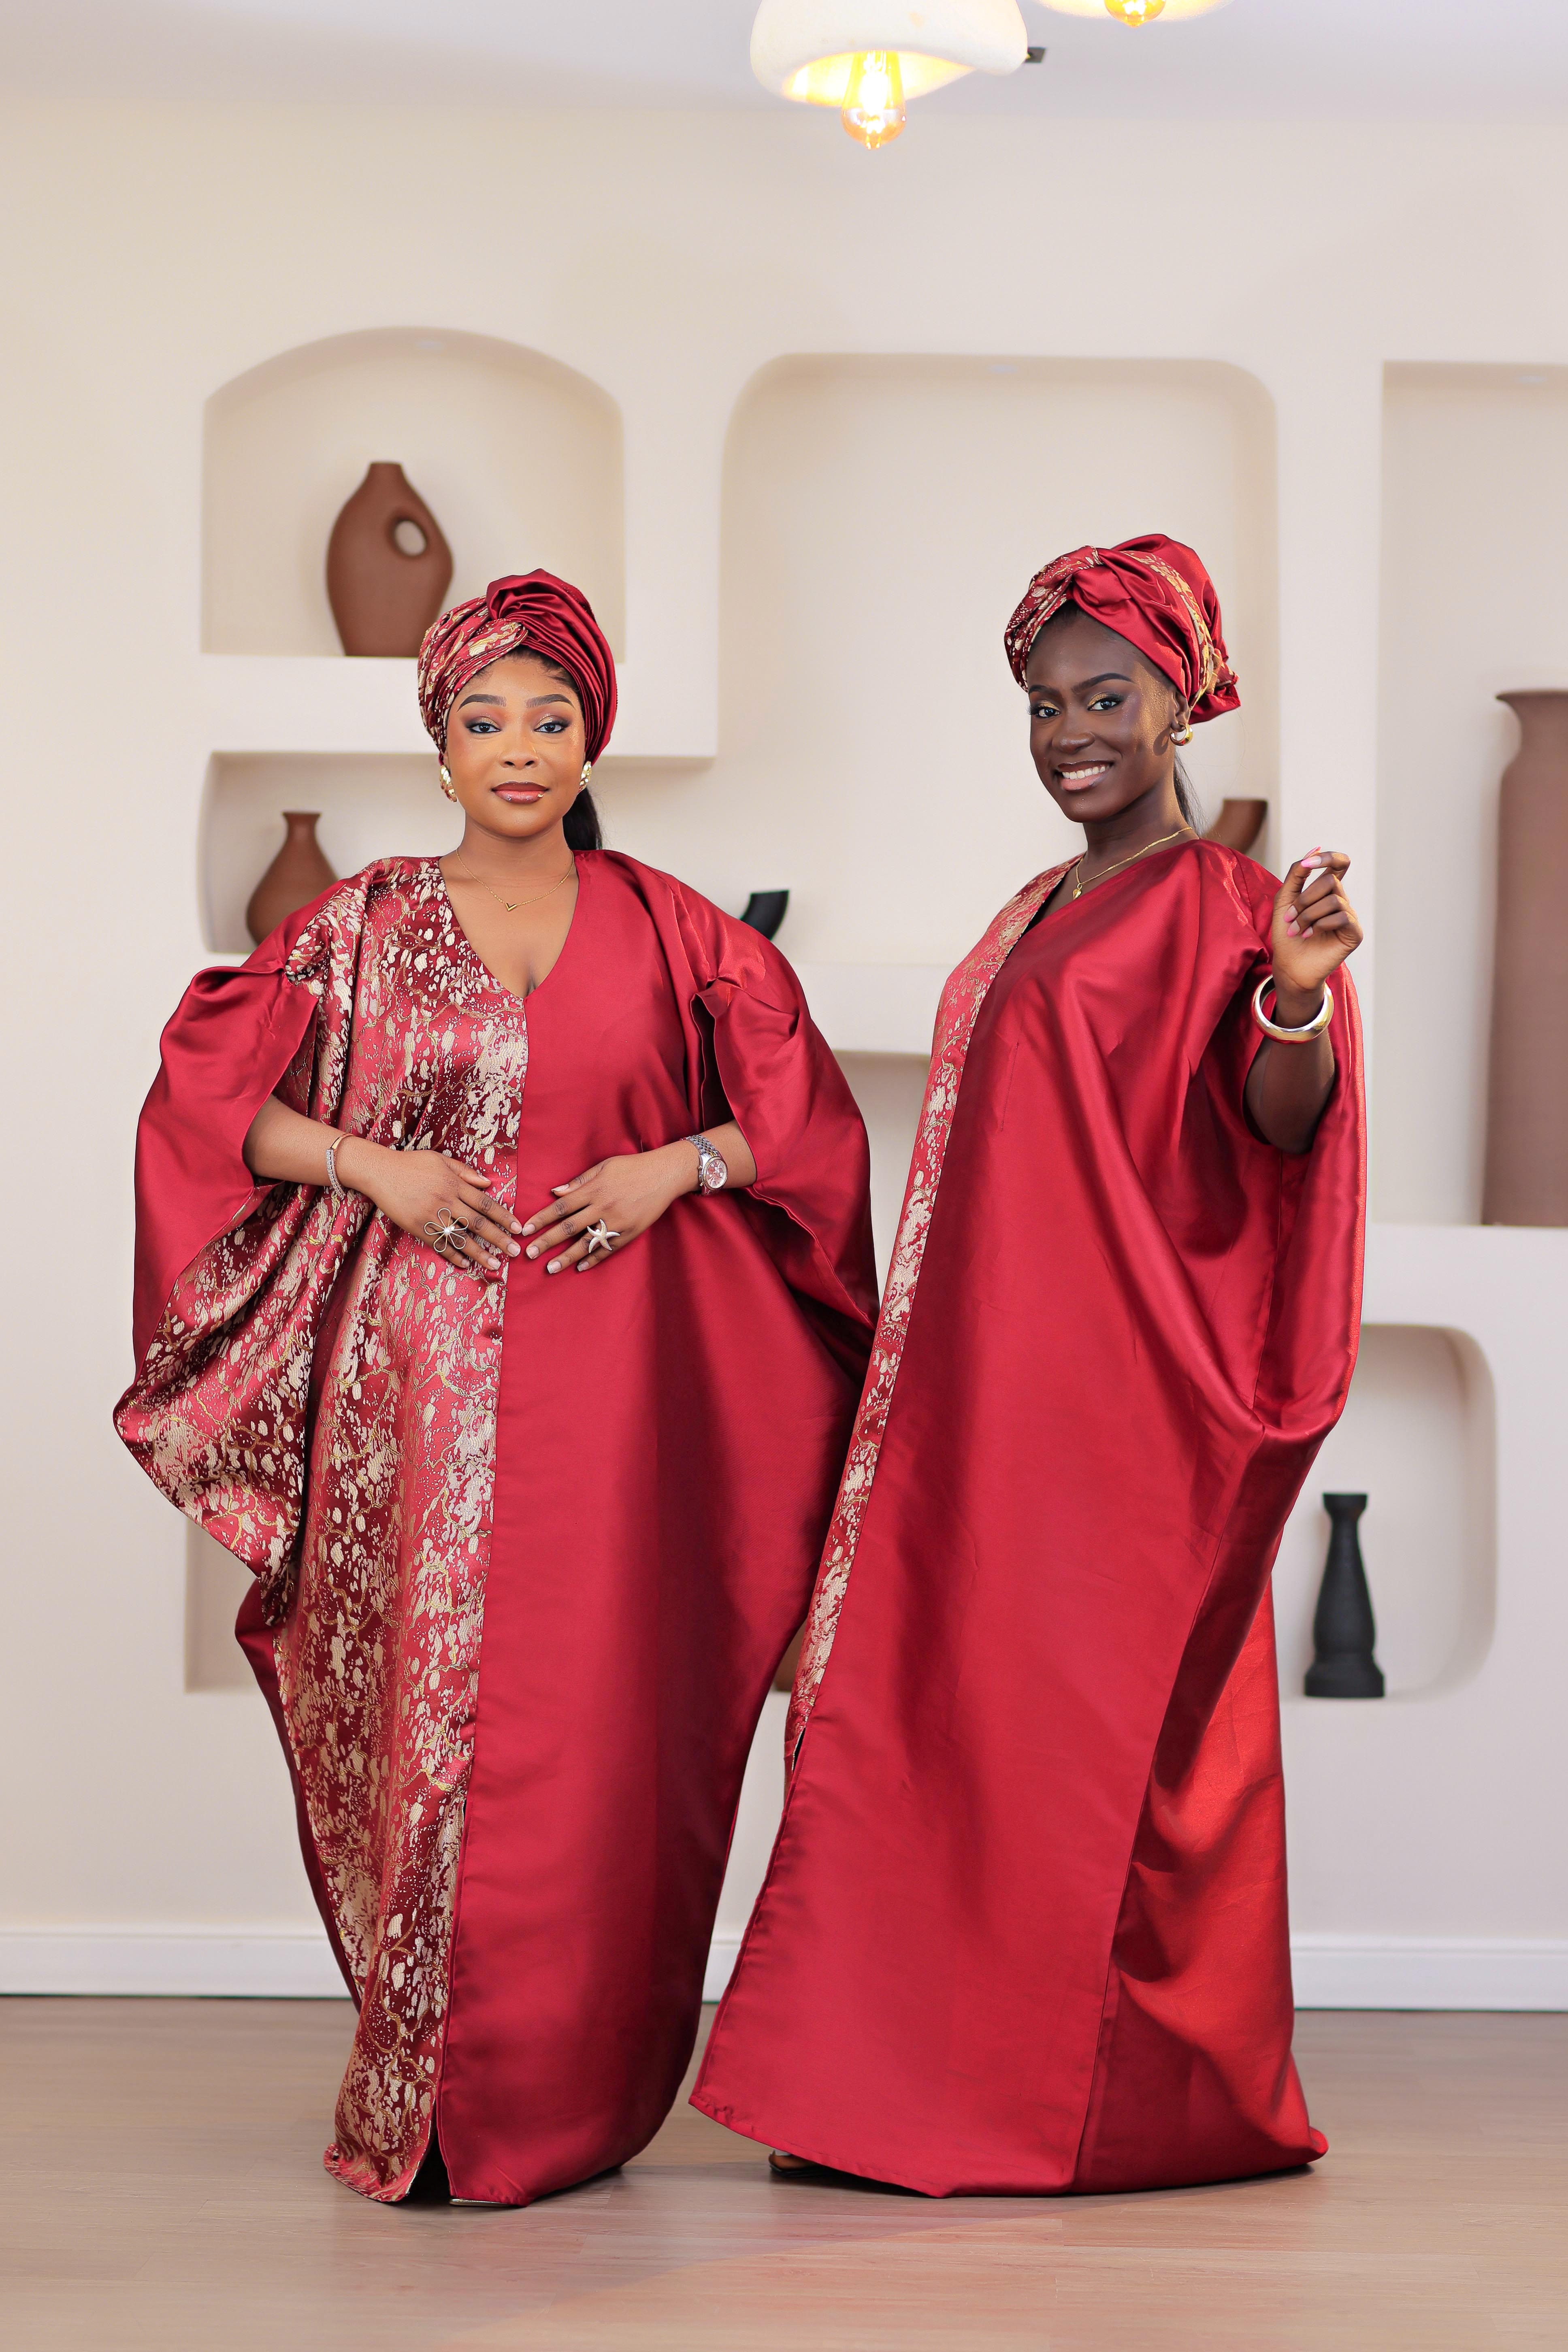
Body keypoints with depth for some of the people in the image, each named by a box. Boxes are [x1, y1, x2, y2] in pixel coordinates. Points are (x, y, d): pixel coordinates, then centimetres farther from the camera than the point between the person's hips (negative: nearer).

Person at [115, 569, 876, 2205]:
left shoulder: (665, 931, 9)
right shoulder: (364, 925, 8)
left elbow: (800, 1112, 11)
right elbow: (212, 1091, 6)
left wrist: (673, 1168, -7)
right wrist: (374, 1165, -7)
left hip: (612, 1378, 0)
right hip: (420, 1377, 0)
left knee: (595, 1726, -3)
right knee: (426, 1704, -3)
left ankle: (562, 2099, 9)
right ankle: (424, 2109, 6)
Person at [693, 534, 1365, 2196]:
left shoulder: (1215, 906, -7)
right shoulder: (1041, 912, 18)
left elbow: (1277, 1125, -21)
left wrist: (1299, 995, -41)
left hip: (1119, 1382, -8)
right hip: (990, 1379, 9)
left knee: (1098, 1716, -6)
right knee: (959, 1687, 7)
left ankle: (1146, 2097, 4)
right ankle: (959, 2077, 13)